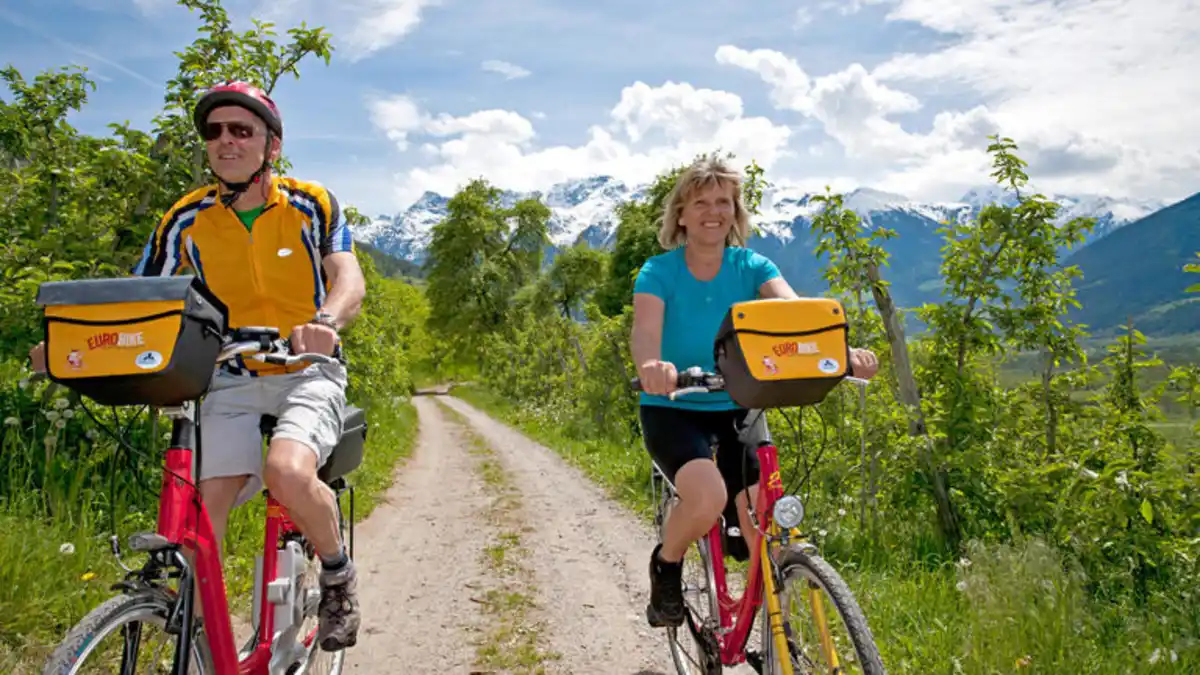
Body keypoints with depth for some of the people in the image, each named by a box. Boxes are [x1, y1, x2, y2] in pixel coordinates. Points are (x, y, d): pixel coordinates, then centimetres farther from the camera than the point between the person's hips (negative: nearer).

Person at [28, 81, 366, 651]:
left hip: (306, 372, -3)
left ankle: (338, 574, -1)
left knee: (288, 471, -29)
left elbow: (349, 279, -16)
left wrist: (326, 321, -39)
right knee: (205, 499, -13)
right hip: (231, 379, 3)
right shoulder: (186, 221, 1)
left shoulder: (311, 205, -5)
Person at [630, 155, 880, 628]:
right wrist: (651, 367, -56)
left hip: (737, 407, 3)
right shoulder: (659, 272, -12)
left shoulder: (752, 267, -6)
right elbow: (645, 330, -31)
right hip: (671, 409, -3)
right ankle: (666, 564, 4)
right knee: (708, 497, -31)